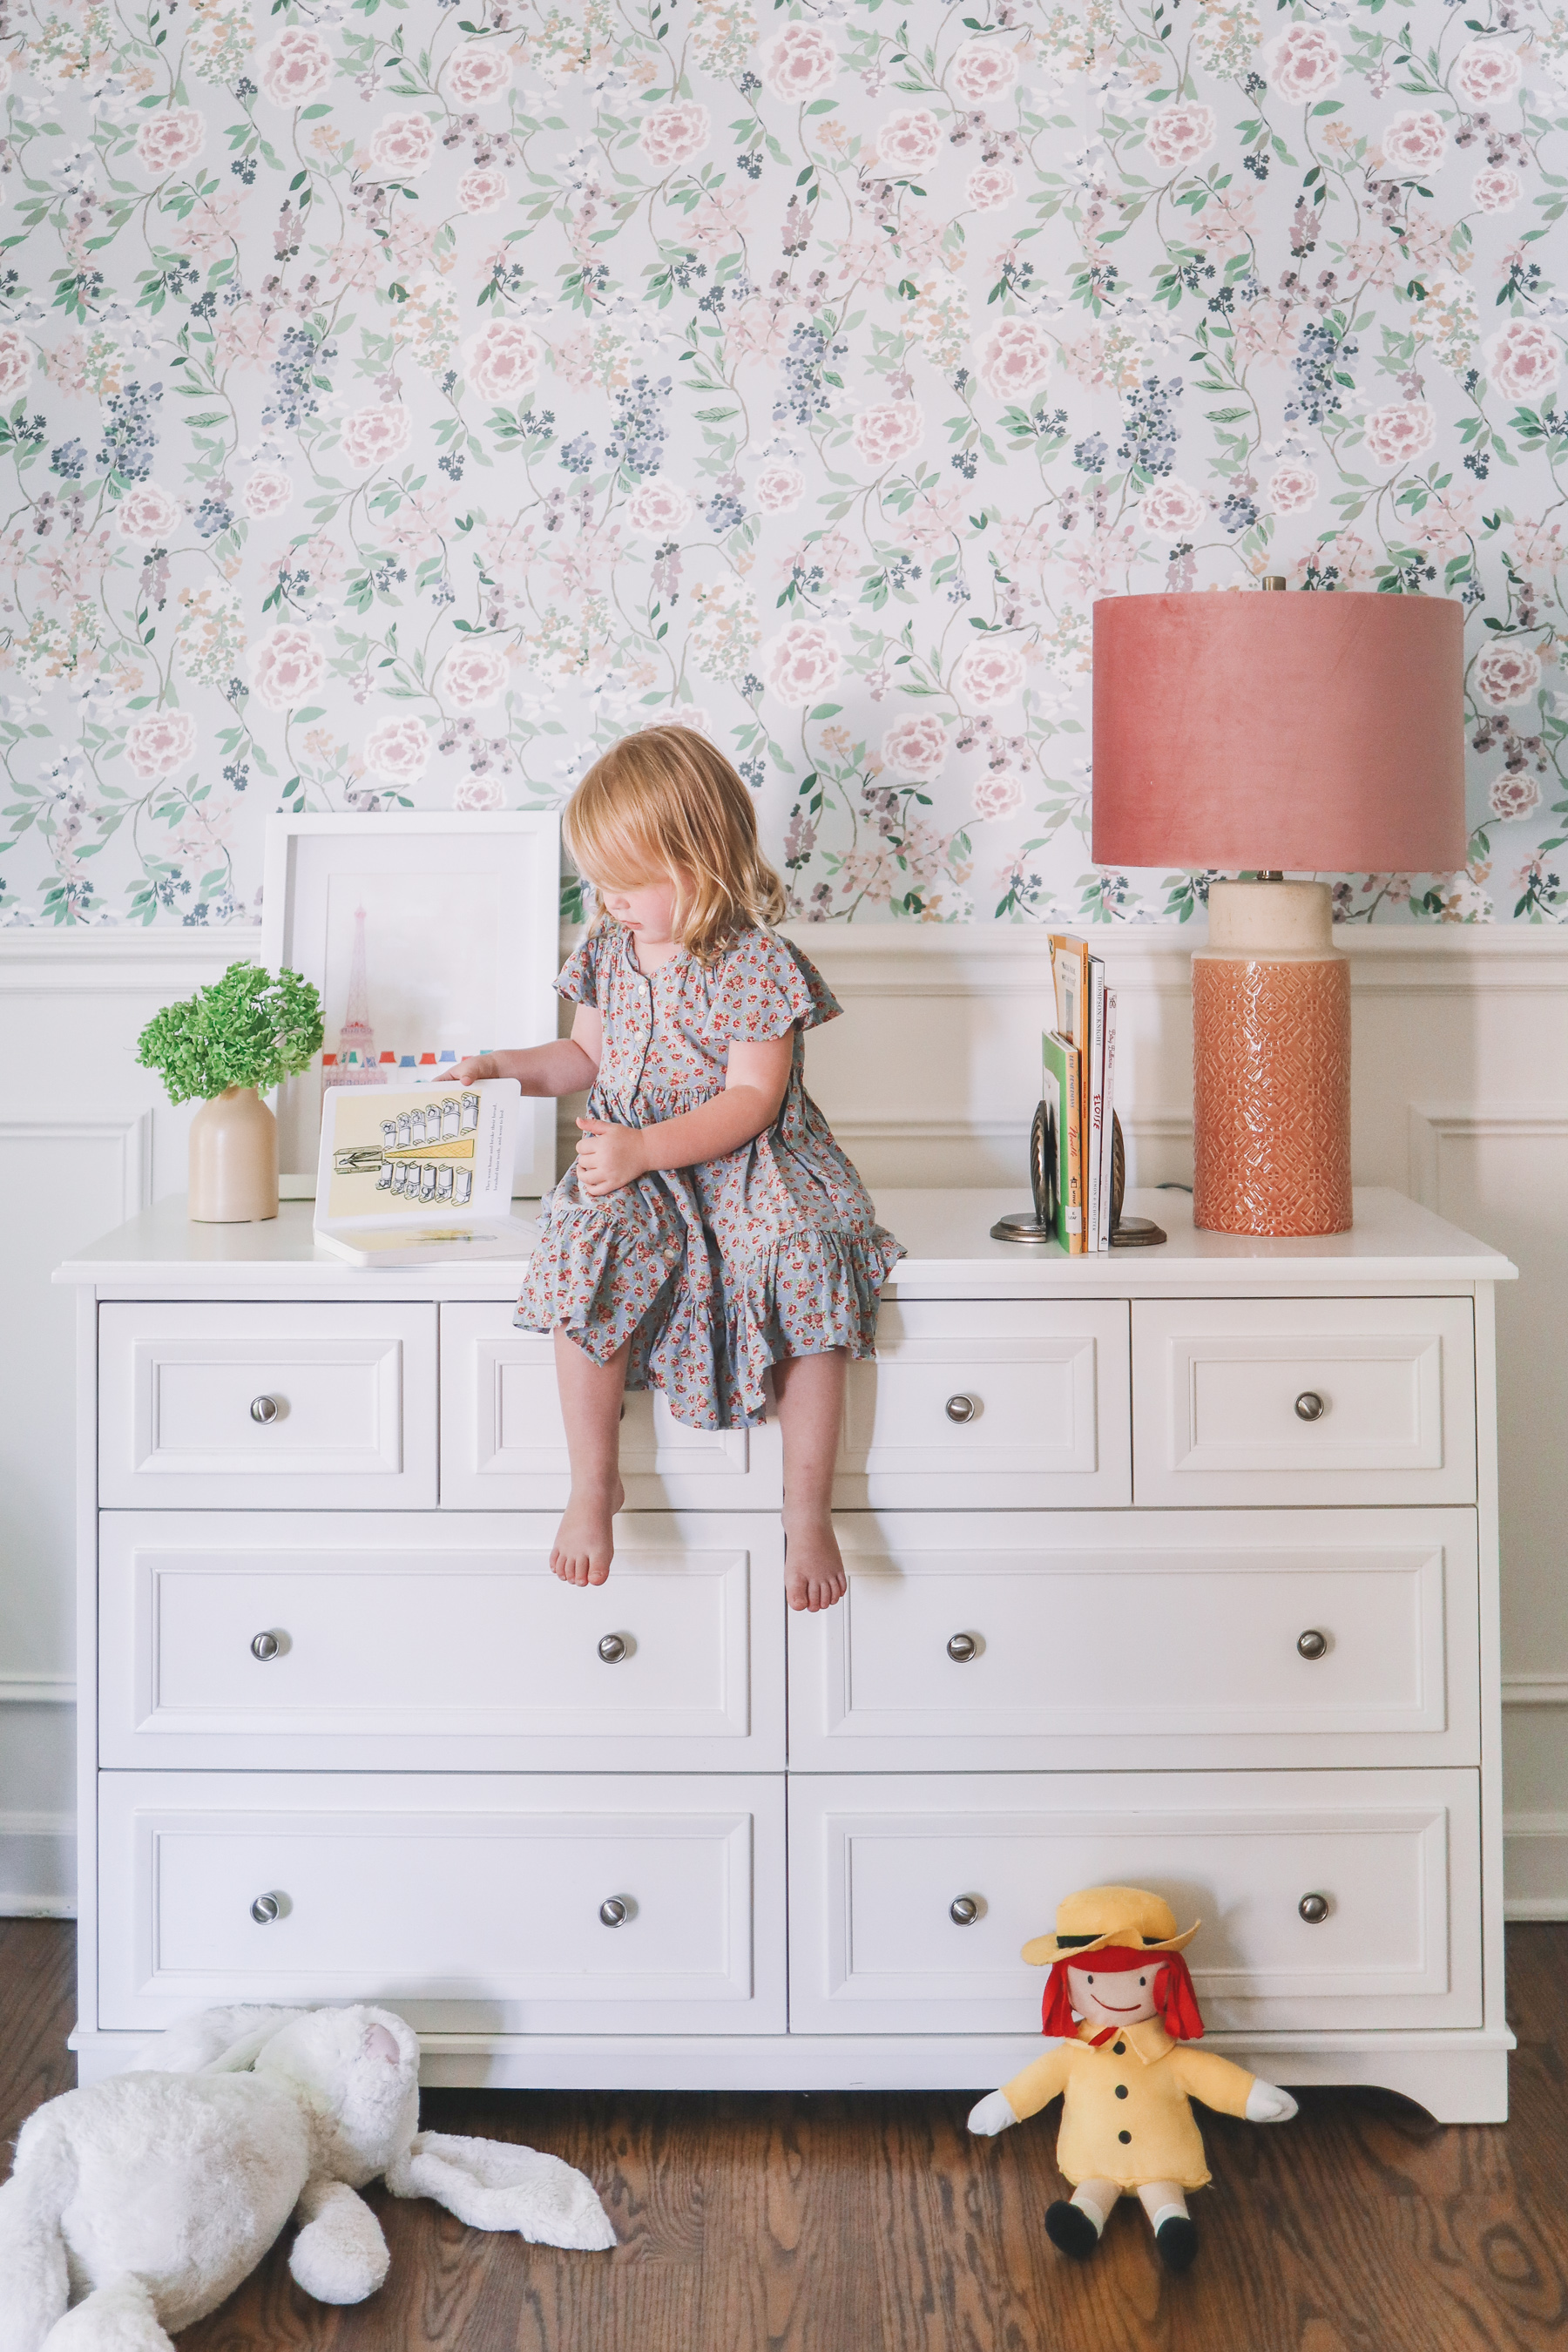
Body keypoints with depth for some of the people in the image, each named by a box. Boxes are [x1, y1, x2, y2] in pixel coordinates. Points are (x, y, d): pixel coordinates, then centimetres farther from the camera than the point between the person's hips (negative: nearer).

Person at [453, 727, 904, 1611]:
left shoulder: (755, 963, -11)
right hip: (635, 1169, 4)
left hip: (748, 1164, -4)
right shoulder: (609, 951, 8)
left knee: (806, 1268, -31)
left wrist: (645, 1149, -26)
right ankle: (594, 1481, -15)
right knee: (588, 1246, -29)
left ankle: (808, 1508, -17)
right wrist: (507, 1068, 9)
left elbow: (753, 1097, -17)